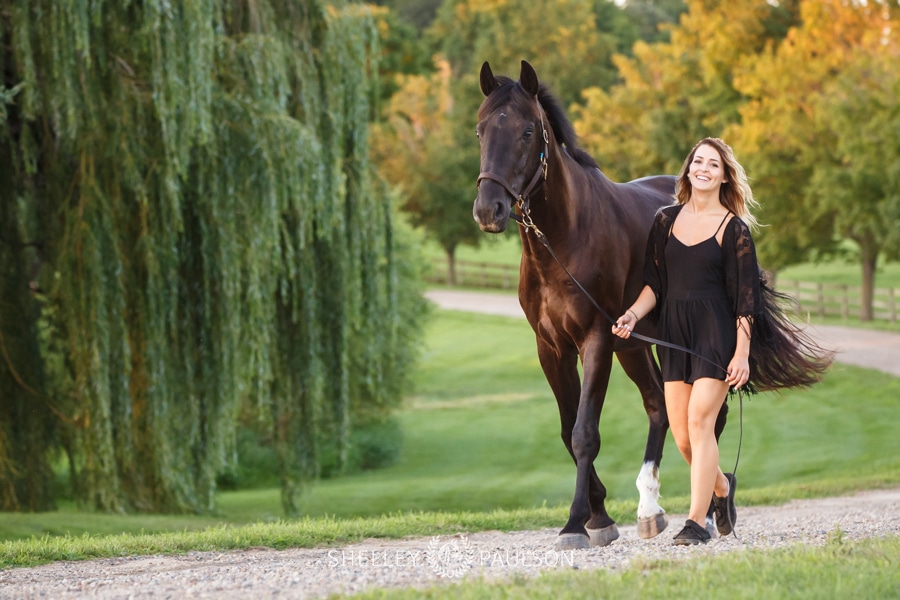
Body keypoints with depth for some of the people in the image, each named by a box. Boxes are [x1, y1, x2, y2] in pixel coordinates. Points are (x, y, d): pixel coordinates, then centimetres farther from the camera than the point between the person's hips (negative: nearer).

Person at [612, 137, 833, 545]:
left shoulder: (734, 229, -3)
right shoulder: (666, 220, 10)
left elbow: (745, 297, -5)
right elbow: (654, 283, 12)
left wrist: (742, 354, -11)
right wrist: (633, 314, -6)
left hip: (717, 332, -4)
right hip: (674, 333, 4)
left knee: (700, 421, -15)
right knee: (681, 435, 4)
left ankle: (697, 521, -15)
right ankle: (721, 487, 34)